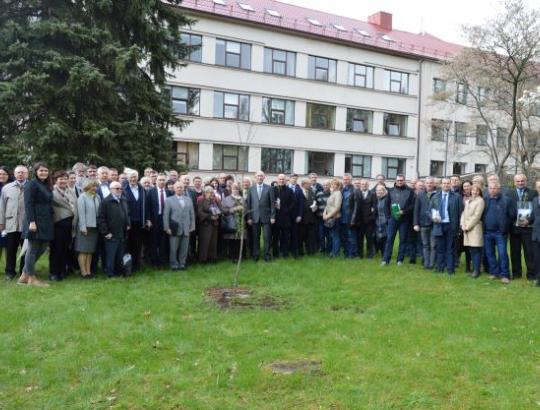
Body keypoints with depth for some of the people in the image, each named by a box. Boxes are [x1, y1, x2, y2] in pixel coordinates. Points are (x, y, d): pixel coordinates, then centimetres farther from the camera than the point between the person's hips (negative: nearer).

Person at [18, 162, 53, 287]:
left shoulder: (47, 186, 17)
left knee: (43, 247, 10)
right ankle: (31, 278, 12)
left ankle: (25, 275, 20)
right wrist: (31, 221, -21)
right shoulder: (32, 184, -7)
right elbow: (28, 204, -15)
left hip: (46, 222, 8)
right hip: (36, 221, -8)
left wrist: (50, 221, 13)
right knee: (33, 249, 1)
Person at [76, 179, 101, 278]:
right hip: (85, 227, -5)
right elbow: (81, 213, -10)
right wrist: (83, 227, -14)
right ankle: (83, 272, 2)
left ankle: (88, 271, 14)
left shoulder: (97, 197, 9)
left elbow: (100, 211, 9)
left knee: (90, 251, 9)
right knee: (83, 250, -1)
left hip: (94, 227, 5)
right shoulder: (82, 197, -5)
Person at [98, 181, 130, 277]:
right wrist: (105, 232, -13)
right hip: (112, 235, -6)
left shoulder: (124, 200, 12)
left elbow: (127, 214, 25)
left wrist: (128, 224, 11)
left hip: (122, 234, 6)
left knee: (120, 257, 14)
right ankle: (110, 274, 8)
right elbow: (101, 218, -11)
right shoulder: (106, 201, -9)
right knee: (111, 256, 0)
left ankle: (119, 272, 24)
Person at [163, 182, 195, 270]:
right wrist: (167, 228, -6)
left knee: (184, 249, 5)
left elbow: (192, 214, 13)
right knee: (173, 249, 1)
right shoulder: (169, 200, 4)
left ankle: (182, 264, 17)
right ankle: (174, 265, 13)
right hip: (175, 229, -3)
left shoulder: (189, 200, 13)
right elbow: (166, 215, 0)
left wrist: (192, 226, 6)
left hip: (186, 229, 3)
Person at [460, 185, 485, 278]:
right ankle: (474, 269, 15)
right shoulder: (467, 201, 18)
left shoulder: (480, 201, -4)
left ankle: (477, 270, 1)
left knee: (476, 250, -5)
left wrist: (468, 227, -11)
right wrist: (462, 225, -1)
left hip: (475, 228, -6)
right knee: (471, 250, 8)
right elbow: (464, 214, 15)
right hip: (466, 229, 6)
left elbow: (476, 216, -11)